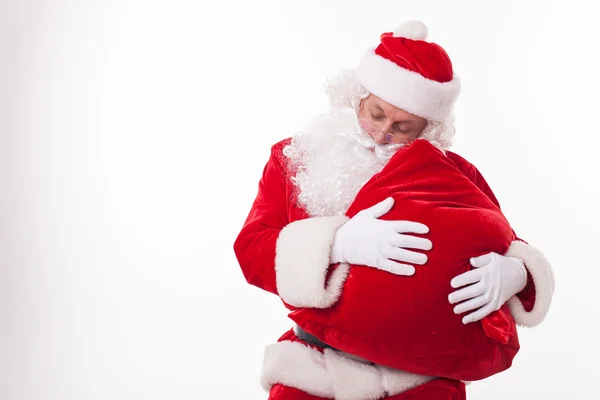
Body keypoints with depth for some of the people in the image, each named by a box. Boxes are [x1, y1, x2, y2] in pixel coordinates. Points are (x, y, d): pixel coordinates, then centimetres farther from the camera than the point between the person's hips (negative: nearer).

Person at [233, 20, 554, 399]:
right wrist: (338, 243, -27)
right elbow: (251, 251, -9)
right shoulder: (294, 159, 2)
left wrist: (511, 274, -19)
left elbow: (509, 251, 7)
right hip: (319, 362, -1)